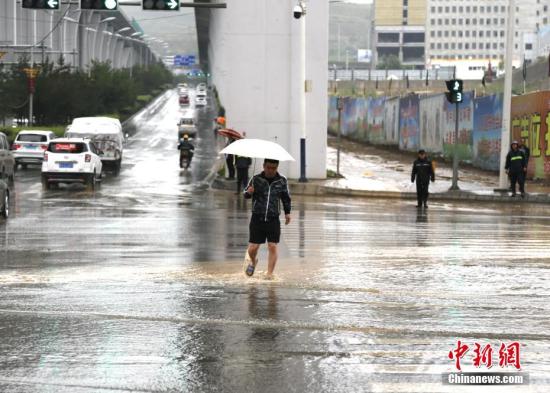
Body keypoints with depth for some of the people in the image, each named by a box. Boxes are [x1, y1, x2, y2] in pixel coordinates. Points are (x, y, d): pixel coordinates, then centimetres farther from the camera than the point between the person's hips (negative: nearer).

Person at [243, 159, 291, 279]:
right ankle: (253, 261, 35)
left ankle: (270, 273, 0)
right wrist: (249, 192, -19)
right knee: (252, 248, 1)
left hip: (273, 220, 0)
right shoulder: (256, 179, -2)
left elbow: (286, 197, 17)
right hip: (257, 218, 0)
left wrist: (287, 212, 13)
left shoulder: (282, 181, 2)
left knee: (272, 247, -8)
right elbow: (246, 195, 3)